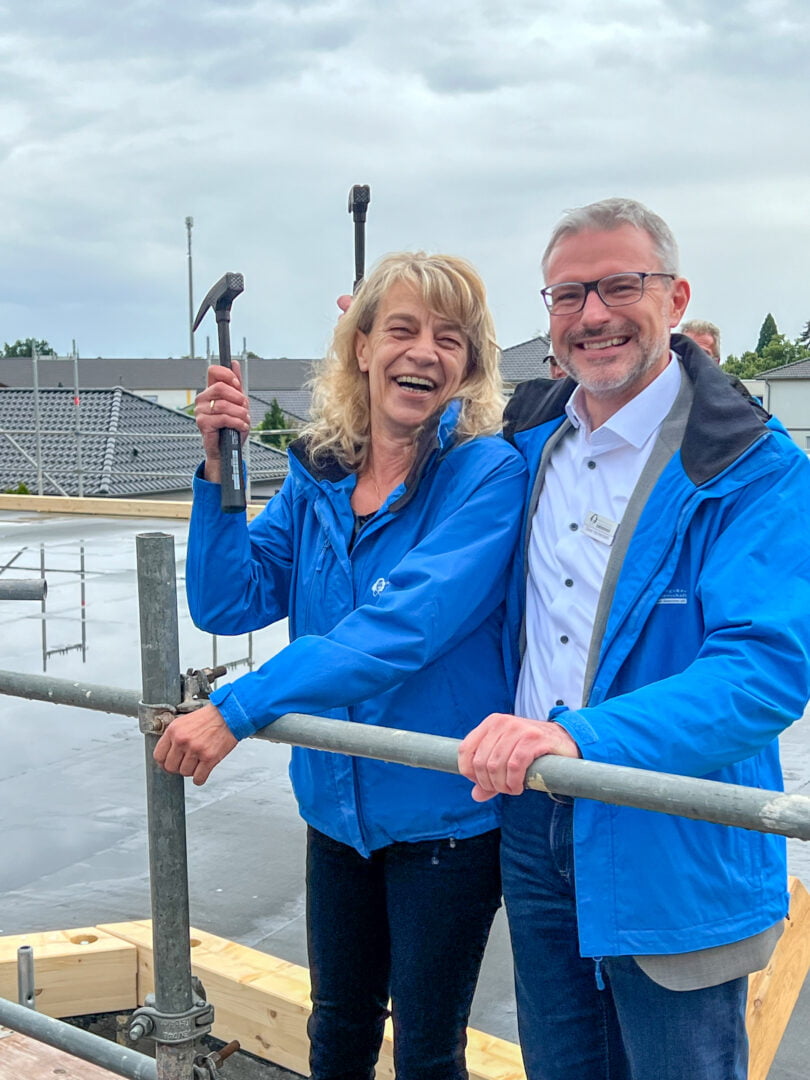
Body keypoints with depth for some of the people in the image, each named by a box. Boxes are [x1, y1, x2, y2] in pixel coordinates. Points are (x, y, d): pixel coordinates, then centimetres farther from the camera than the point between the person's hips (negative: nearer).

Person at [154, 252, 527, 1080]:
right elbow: (227, 604, -3)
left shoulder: (488, 474, -17)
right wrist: (219, 469, -15)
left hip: (444, 810, -5)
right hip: (338, 799, 5)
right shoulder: (318, 475, 0)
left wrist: (238, 708, -28)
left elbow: (404, 625, -27)